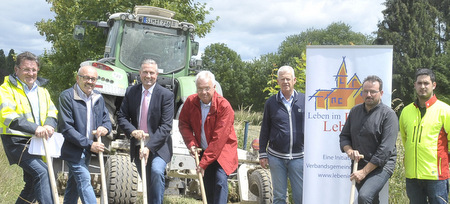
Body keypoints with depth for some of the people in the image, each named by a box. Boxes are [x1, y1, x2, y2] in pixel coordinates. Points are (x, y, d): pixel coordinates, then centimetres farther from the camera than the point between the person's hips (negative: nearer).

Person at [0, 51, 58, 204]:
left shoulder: (42, 91, 17)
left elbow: (52, 111, 7)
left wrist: (49, 125, -19)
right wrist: (35, 128, -33)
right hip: (17, 142, -7)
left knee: (32, 185, 14)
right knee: (42, 172, -27)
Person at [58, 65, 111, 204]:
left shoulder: (98, 98, 9)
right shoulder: (67, 97, -13)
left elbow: (106, 119, 16)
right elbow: (66, 128, -18)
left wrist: (105, 128, -11)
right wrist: (89, 144, -20)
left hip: (88, 150, 7)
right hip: (73, 149, -7)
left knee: (74, 183, 16)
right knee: (84, 181, -14)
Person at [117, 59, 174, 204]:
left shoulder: (166, 95, -10)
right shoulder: (131, 92, 3)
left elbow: (166, 126, -15)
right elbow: (122, 117, 3)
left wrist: (149, 147, -24)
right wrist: (132, 131, -18)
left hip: (159, 146, -4)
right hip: (138, 146, 4)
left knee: (157, 171, -28)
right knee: (147, 182, 11)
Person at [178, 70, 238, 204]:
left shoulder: (224, 106, -23)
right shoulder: (190, 102, -7)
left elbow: (219, 138, -25)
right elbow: (183, 124, 6)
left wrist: (204, 163, -24)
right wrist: (191, 143, -11)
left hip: (222, 150, -4)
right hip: (203, 151, 5)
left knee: (220, 181, -19)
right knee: (207, 186, 9)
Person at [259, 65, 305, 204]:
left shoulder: (304, 100, 3)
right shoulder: (271, 103, 4)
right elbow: (264, 130, 9)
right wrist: (262, 154, 6)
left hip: (298, 156, -1)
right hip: (276, 157, 1)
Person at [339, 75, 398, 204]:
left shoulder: (388, 114, -11)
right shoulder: (355, 111, 9)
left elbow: (385, 149, -17)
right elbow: (344, 136, 14)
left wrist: (364, 171, -18)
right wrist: (349, 150, -10)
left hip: (381, 165, -6)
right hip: (359, 164, 6)